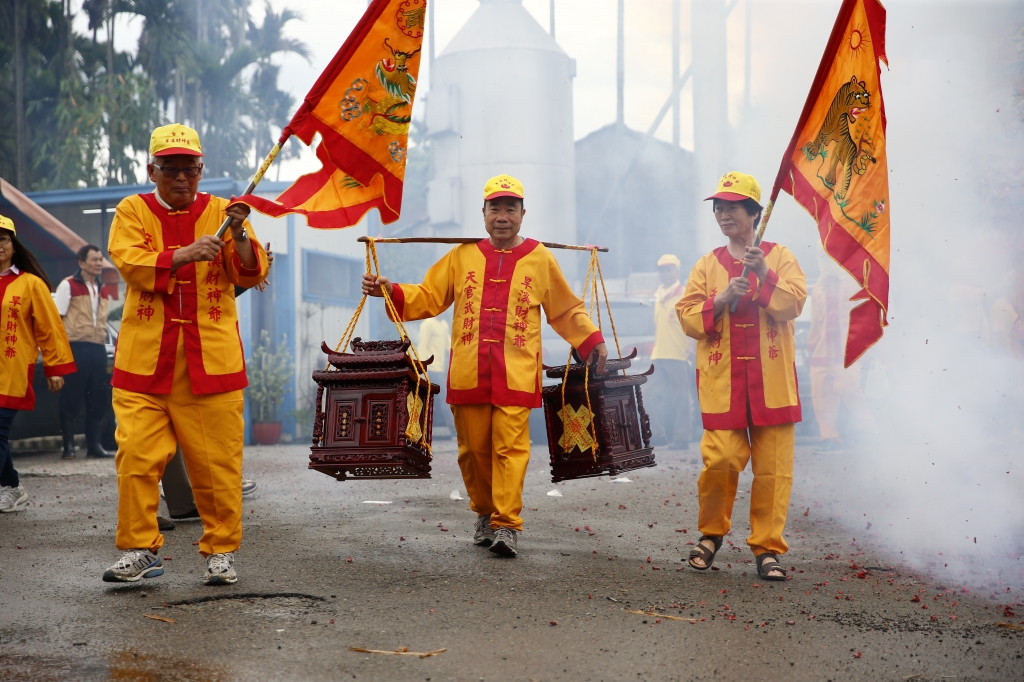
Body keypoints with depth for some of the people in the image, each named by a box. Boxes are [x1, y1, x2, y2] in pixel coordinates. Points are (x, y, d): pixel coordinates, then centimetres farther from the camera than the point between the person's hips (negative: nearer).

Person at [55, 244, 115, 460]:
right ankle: (68, 446, 0)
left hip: (98, 349, 6)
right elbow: (57, 318, -4)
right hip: (76, 348, -6)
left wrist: (103, 346, 14)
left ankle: (94, 445, 12)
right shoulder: (68, 285, -1)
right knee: (71, 400, -3)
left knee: (98, 400, 6)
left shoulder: (102, 290, 17)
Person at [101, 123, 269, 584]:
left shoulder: (221, 212, 9)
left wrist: (239, 235, -18)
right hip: (145, 360, 0)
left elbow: (252, 275, 0)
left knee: (217, 462, 0)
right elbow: (131, 263, -10)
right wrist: (187, 253, -22)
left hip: (211, 360, 0)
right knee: (136, 456, -5)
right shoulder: (132, 211, 8)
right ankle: (139, 550, 7)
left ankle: (221, 551, 12)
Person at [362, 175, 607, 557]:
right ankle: (484, 514, 24)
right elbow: (429, 297, 13)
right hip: (468, 373, 2)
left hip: (516, 375, -2)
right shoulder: (462, 256, 12)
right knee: (474, 448, 5)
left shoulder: (540, 259, 9)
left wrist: (592, 341, 7)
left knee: (510, 446, -11)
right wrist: (390, 291, 0)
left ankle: (507, 524, -10)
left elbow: (566, 310, 16)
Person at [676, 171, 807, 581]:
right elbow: (687, 318, 4)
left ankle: (767, 547, 8)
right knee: (721, 459, -8)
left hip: (771, 381, 0)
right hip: (722, 382, 1)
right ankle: (711, 532, 15)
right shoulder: (707, 265, 12)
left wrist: (763, 275, -17)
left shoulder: (779, 257, 7)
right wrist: (721, 300, -10)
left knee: (773, 467, -2)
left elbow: (793, 305, -6)